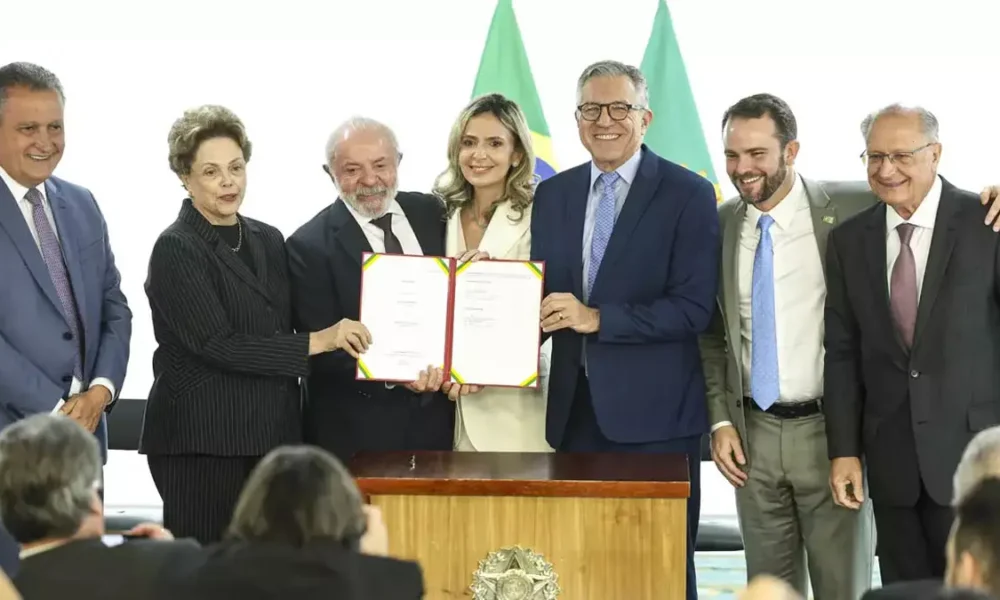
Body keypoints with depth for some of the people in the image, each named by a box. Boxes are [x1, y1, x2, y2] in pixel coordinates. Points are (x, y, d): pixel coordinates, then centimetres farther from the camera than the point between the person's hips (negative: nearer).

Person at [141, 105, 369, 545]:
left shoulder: (269, 241, 14)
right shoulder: (175, 249, -7)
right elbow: (216, 344, -16)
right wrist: (316, 342, -17)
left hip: (272, 436, 6)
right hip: (202, 443, -6)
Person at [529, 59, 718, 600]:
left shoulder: (687, 194, -4)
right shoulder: (552, 195, 12)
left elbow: (693, 308, -12)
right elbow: (544, 296, 15)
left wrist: (597, 318, -19)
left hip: (655, 414, -5)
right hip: (575, 409, 5)